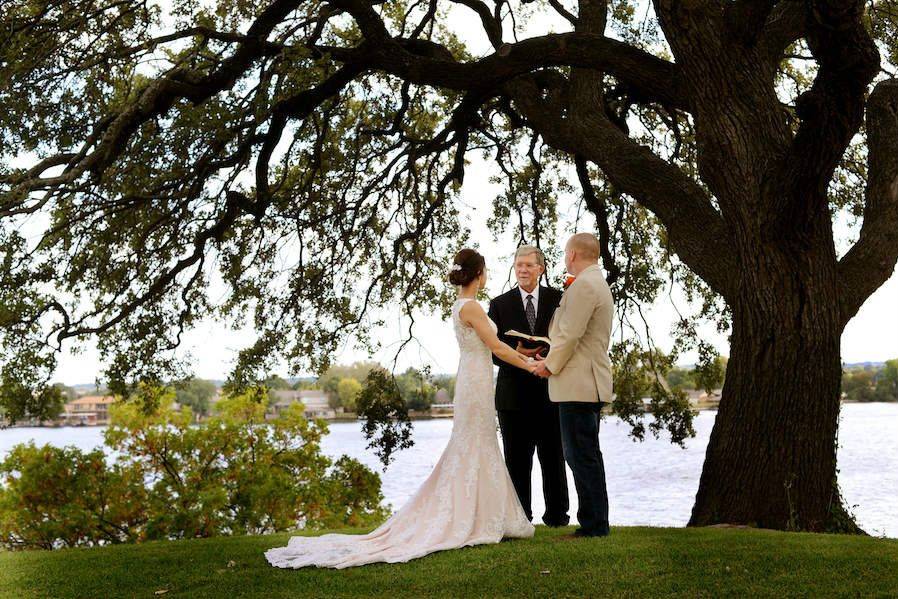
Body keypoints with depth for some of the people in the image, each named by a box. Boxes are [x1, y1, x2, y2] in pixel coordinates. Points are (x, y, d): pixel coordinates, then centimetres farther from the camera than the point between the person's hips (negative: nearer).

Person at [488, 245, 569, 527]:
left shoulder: (558, 299, 5)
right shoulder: (500, 304, 5)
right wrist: (515, 354, -18)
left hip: (549, 391, 0)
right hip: (514, 394, 0)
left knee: (553, 457, 6)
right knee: (517, 460, 6)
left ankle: (556, 514, 15)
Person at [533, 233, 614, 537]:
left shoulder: (583, 285, -15)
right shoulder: (599, 284, 19)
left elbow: (570, 334, -18)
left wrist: (551, 365, -6)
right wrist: (552, 359, 19)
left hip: (578, 384, -11)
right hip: (591, 383, 11)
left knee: (581, 455, -7)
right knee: (587, 455, 15)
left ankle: (594, 524, -3)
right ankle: (595, 522, 20)